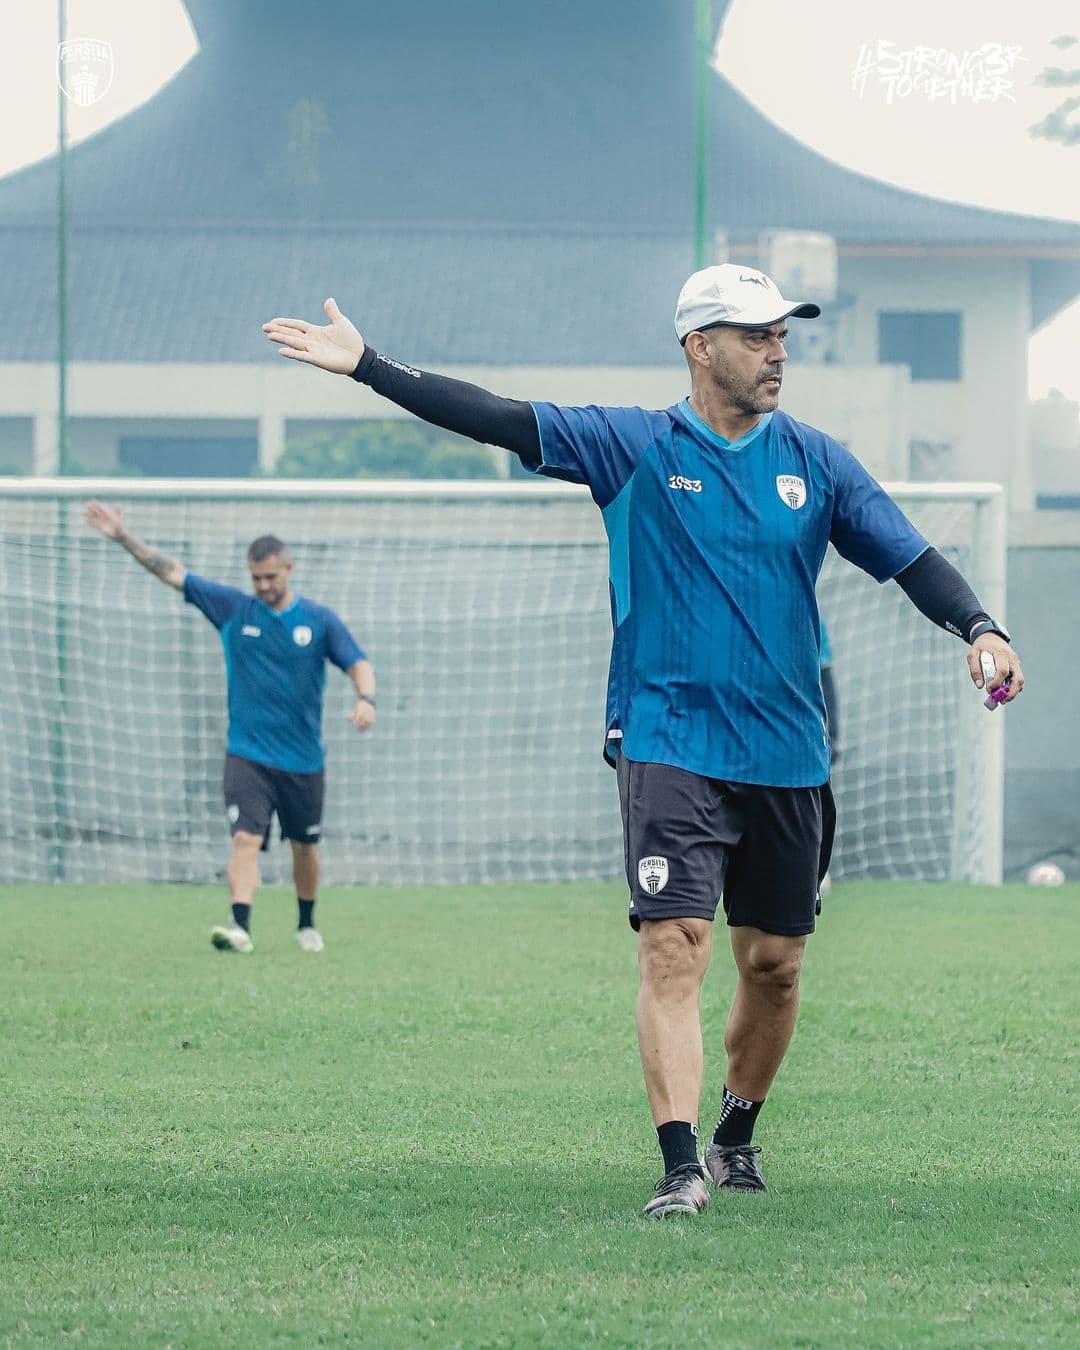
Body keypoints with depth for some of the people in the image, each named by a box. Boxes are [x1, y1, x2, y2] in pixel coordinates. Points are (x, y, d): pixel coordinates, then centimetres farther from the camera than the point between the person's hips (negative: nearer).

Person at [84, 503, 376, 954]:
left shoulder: (320, 620, 0)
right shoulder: (232, 609, 2)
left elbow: (358, 662, -2)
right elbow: (172, 573, 2)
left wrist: (366, 698, -24)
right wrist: (122, 536, -3)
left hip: (303, 760, 1)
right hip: (247, 755, -1)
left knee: (305, 845, 13)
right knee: (246, 837, -18)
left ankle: (307, 925, 33)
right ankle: (240, 926, -29)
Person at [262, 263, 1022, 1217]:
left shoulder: (816, 461, 7)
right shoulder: (633, 447, 0)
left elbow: (914, 560, 5)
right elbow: (495, 419, -4)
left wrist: (979, 627, -14)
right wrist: (365, 365, -11)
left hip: (786, 757, 3)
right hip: (671, 744, -3)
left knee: (774, 965, 9)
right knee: (673, 949, -15)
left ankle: (738, 1134, 30)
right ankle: (681, 1165, -19)